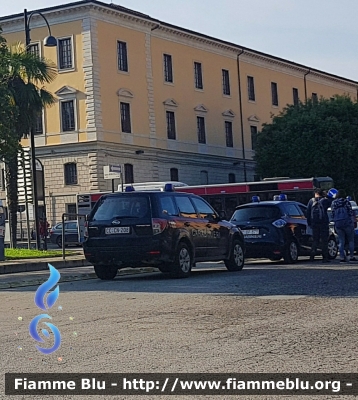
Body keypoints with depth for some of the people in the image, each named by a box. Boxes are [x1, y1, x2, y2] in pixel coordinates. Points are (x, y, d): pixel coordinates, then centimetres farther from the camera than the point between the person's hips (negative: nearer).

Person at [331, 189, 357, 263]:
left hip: (337, 224, 3)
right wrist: (353, 223, 0)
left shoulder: (333, 203, 6)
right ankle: (351, 256, 7)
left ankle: (342, 257, -1)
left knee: (341, 241, 6)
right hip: (347, 223, -3)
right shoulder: (346, 202, -5)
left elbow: (333, 215, 8)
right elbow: (351, 213, -7)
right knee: (351, 240, 8)